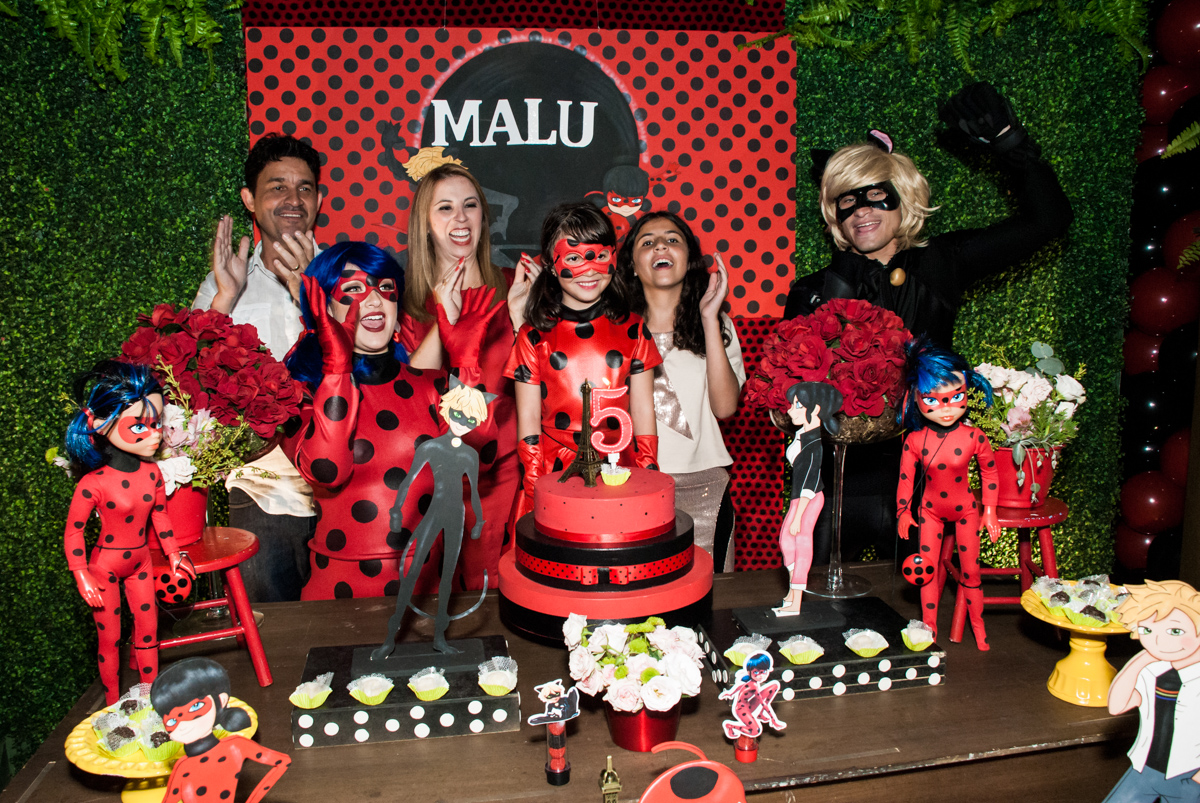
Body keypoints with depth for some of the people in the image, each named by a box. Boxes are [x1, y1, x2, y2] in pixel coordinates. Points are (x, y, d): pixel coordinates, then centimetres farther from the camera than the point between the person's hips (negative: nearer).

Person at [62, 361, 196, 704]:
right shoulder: (94, 483, -25)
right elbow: (73, 531, -14)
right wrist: (82, 577, -12)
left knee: (147, 630, 12)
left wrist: (173, 553, 12)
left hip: (140, 560, 5)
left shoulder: (151, 472, -9)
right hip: (105, 566, -5)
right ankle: (114, 706, 27)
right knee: (109, 638, 10)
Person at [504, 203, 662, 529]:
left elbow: (643, 412, 8)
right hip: (554, 475, -1)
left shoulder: (633, 330, 6)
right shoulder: (534, 337, 2)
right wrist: (535, 491, -3)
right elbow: (528, 423, 3)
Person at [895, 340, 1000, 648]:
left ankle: (977, 624, 30)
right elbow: (906, 478, -4)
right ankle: (929, 626, 23)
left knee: (970, 570, 8)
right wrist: (903, 512, 3)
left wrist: (989, 512, 1)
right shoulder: (914, 440, -18)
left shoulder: (973, 437, -19)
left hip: (965, 509, -1)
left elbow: (989, 473, -4)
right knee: (928, 569, 7)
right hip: (930, 510, 1)